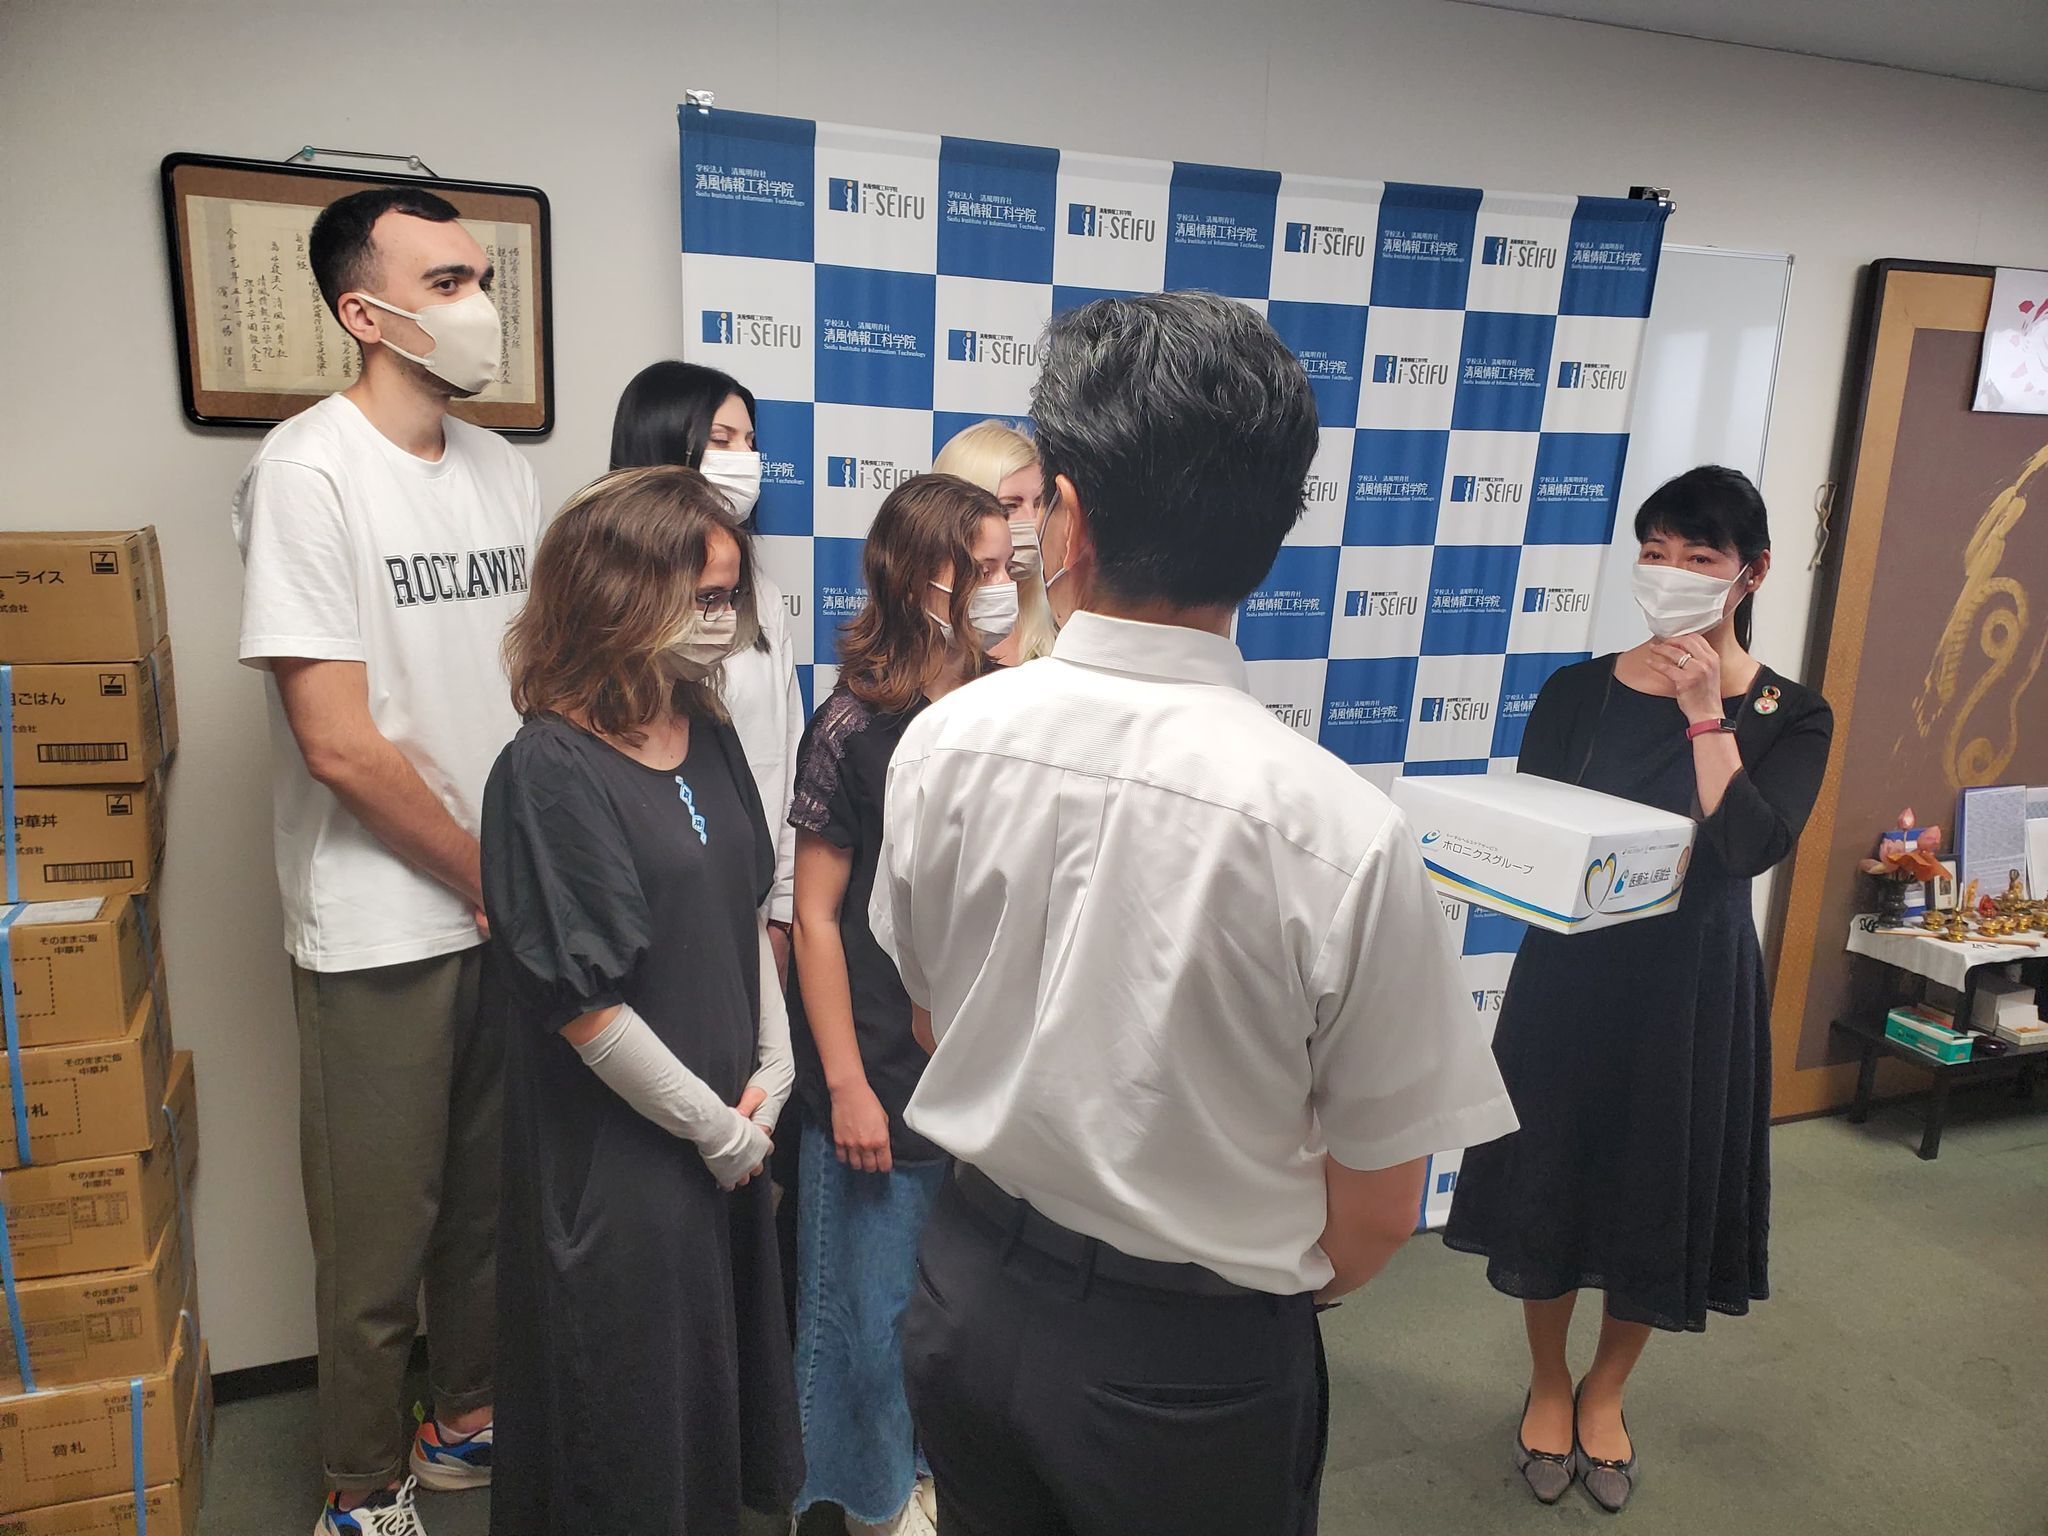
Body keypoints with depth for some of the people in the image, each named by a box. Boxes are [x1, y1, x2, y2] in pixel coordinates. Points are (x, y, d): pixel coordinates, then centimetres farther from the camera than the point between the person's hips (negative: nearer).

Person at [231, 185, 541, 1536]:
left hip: (517, 910, 6)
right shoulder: (307, 472, -13)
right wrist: (491, 880, -9)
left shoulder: (504, 468, 7)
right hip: (385, 927, -6)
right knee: (381, 1235, 9)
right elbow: (341, 743, -18)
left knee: (495, 1199, 20)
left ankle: (469, 1421, 42)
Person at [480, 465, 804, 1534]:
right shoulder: (551, 771, -20)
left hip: (728, 1133, 7)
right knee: (628, 1415, 14)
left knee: (722, 1366, 23)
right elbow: (585, 1006, -20)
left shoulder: (708, 737, 2)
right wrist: (722, 1131, -12)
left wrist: (772, 1073, 1)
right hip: (616, 1156, -7)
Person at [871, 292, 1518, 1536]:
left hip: (972, 1293, 3)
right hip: (1196, 1362, -2)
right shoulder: (1346, 835, -26)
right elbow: (1376, 1211, -13)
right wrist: (1282, 1289, 9)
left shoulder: (941, 744, -16)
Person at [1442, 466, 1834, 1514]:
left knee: (1659, 1199, 13)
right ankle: (1547, 1384, 38)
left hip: (1692, 991, 0)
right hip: (1569, 977, 1)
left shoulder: (1789, 716, -5)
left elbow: (1750, 847, -21)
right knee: (1550, 1180, 11)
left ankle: (1604, 1392, 40)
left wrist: (1706, 712, -20)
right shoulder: (1577, 693, -2)